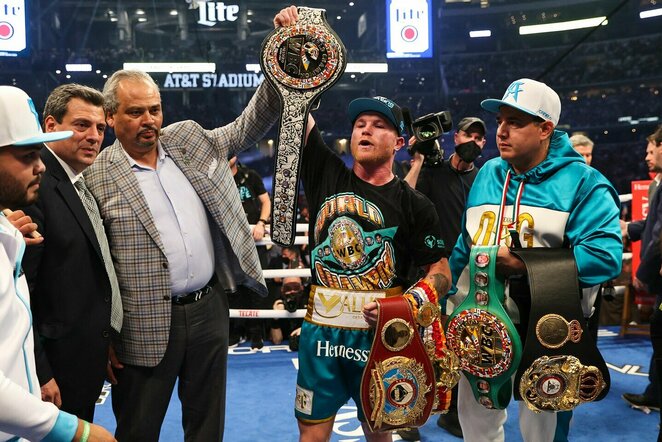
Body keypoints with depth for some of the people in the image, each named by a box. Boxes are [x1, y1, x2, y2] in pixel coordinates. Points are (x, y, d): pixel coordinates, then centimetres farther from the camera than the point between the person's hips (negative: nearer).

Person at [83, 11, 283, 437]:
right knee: (138, 430, 14)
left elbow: (249, 125, 6)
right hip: (147, 326, -4)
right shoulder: (96, 176, -8)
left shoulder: (189, 140, 6)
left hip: (209, 308, 4)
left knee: (208, 423, 20)